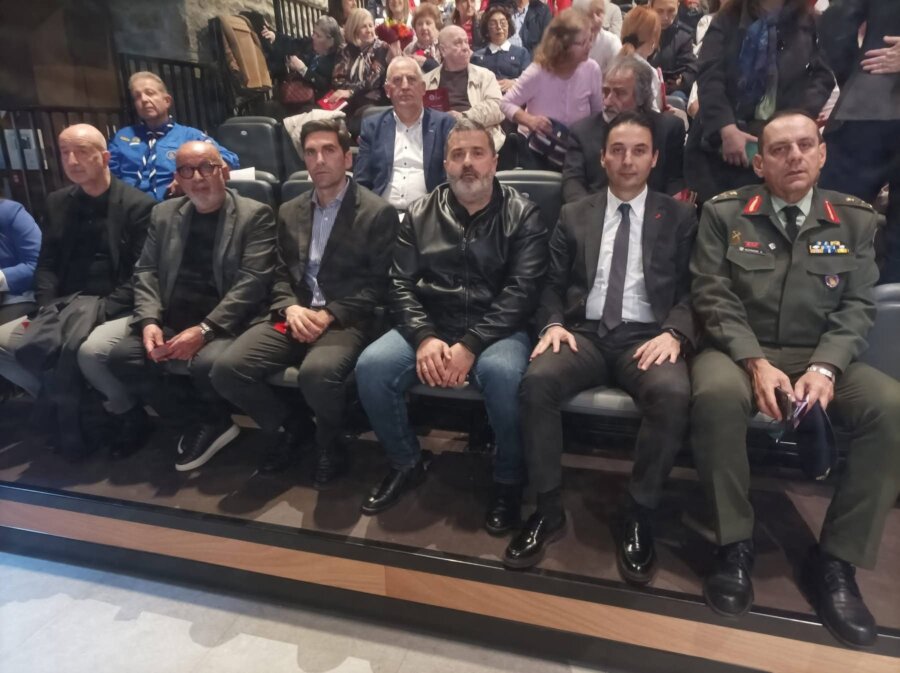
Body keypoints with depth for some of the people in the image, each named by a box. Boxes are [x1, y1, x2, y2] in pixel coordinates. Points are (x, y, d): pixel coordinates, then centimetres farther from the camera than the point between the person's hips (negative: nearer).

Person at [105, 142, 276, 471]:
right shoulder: (164, 213, 15)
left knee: (208, 363, -33)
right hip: (171, 322, 6)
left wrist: (204, 329, -21)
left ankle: (206, 420, 4)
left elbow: (253, 280, -12)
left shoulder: (255, 215, -2)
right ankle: (207, 420, -1)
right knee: (122, 356, -17)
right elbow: (146, 271, 12)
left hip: (224, 325, -5)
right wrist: (149, 320, -8)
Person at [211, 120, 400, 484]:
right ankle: (286, 427, 11)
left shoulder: (378, 213, 0)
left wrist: (330, 315, -16)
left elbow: (378, 283, -5)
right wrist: (290, 308, -8)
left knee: (317, 373, -36)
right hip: (294, 316, 5)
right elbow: (281, 274, 15)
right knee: (226, 369, -17)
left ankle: (328, 442, -1)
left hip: (346, 320, -5)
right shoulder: (289, 212, 18)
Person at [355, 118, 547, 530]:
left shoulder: (521, 215, 1)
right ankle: (408, 462, 5)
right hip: (430, 326, 3)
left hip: (495, 329, -2)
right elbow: (400, 284, 3)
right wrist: (424, 338, -16)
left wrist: (469, 345, -21)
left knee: (502, 373, -35)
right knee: (371, 367, -22)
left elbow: (522, 291, -10)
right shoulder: (420, 214, 10)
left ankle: (508, 479, -6)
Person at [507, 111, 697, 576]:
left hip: (646, 336, 0)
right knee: (537, 381, -30)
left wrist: (674, 333, -15)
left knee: (673, 394, -34)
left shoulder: (679, 217, 14)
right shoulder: (574, 215, 17)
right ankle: (548, 508, -13)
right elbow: (553, 284, 12)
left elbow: (692, 290, 5)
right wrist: (553, 324, -9)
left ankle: (637, 515, -12)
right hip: (585, 332, 1)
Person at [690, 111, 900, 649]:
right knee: (717, 393, -37)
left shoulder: (856, 219, 10)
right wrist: (756, 362, -18)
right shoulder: (724, 213, 4)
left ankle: (836, 560, -12)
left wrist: (824, 368, -17)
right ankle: (736, 543, -17)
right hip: (739, 351, -2)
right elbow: (713, 298, -4)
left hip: (823, 357, 3)